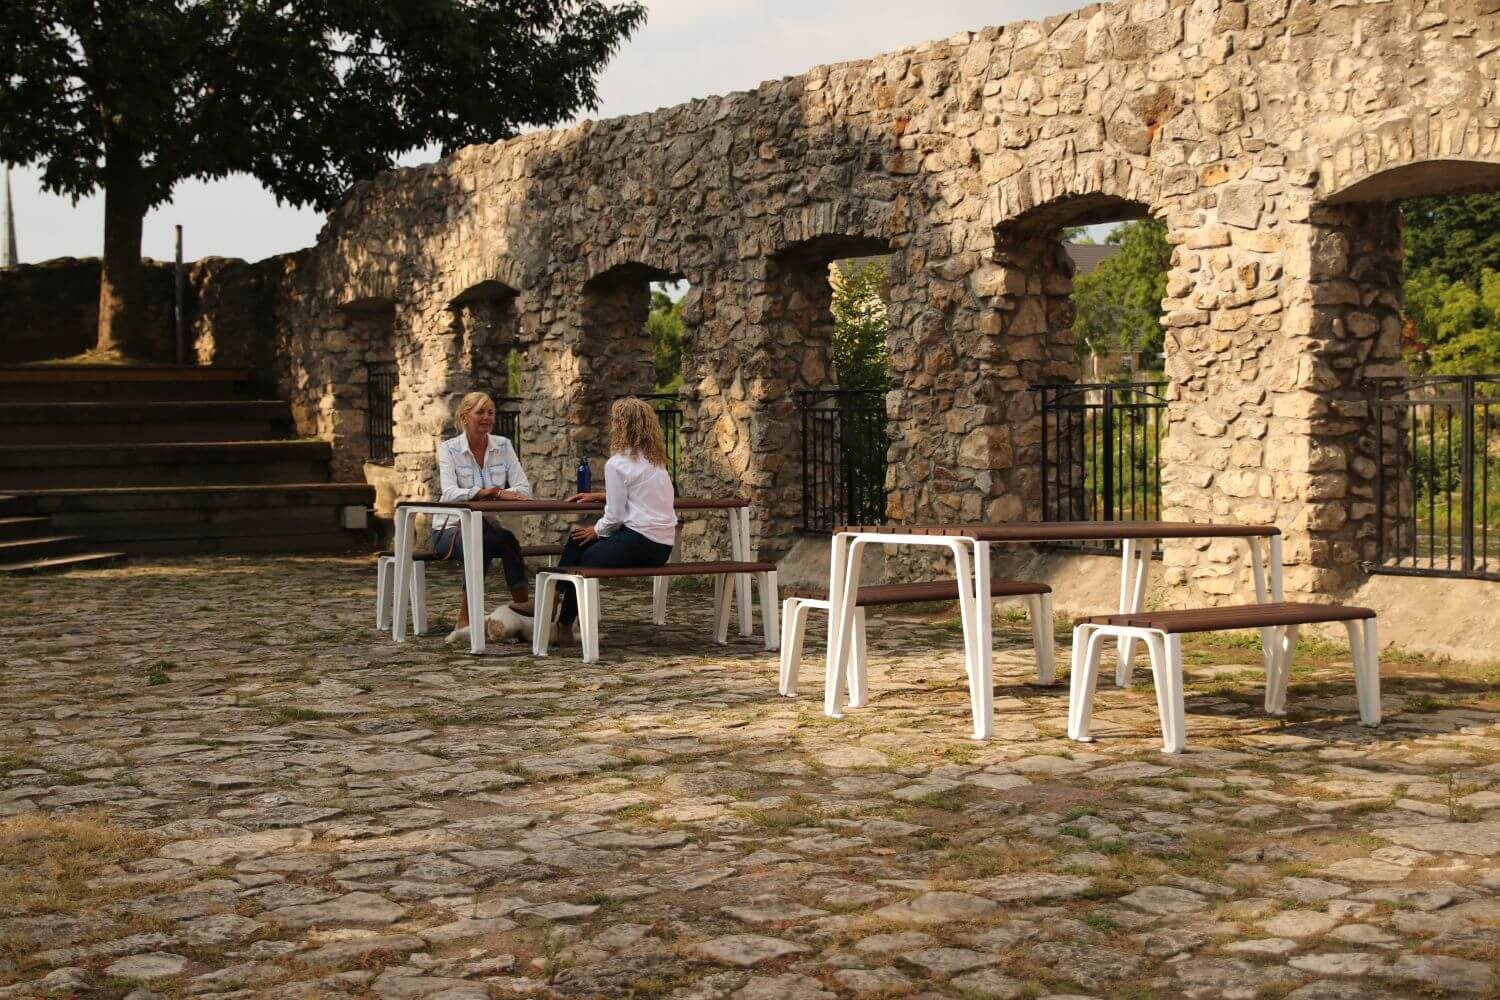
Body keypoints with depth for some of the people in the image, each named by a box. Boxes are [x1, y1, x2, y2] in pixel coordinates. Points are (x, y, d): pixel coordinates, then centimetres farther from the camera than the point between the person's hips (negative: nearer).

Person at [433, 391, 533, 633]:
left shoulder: (503, 446, 4)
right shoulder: (448, 449, -5)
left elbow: (524, 489, -6)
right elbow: (450, 493, -22)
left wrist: (501, 493, -26)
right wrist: (481, 492, -40)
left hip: (486, 525, 3)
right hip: (451, 527, -3)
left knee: (503, 540, -33)